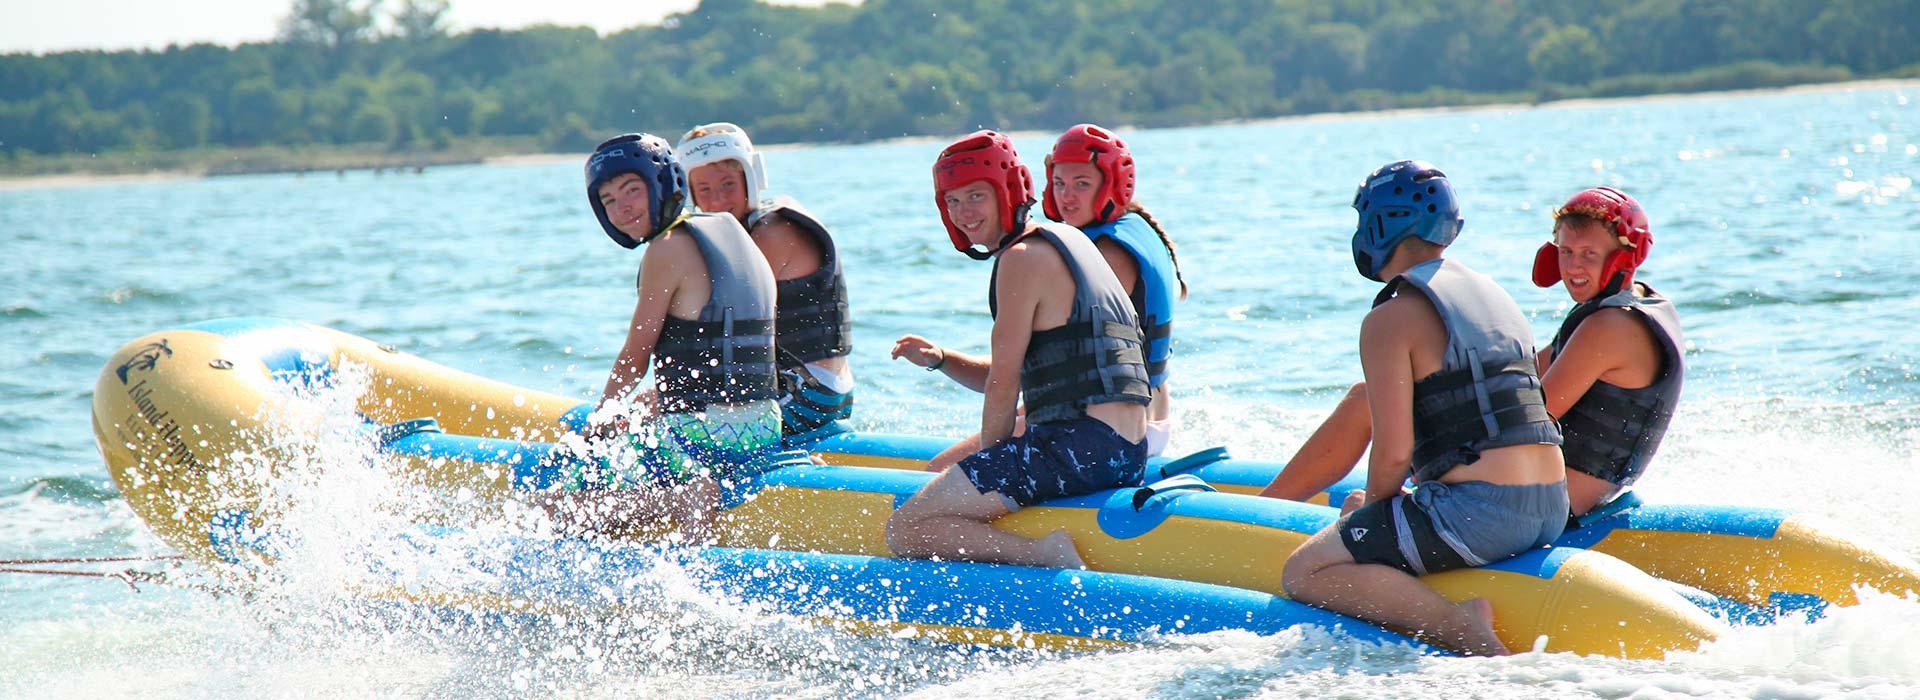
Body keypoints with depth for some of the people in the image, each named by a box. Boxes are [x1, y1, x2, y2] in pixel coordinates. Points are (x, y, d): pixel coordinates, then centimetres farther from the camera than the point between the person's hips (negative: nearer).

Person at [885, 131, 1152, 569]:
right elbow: (1016, 376, 24)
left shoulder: (1023, 257, -9)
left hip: (1078, 446, -10)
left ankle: (1051, 556, -22)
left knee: (905, 530, -13)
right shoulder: (1062, 240, 22)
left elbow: (1003, 386, -8)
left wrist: (991, 476, 3)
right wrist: (940, 360, 9)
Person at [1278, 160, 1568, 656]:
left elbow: (1394, 452, -13)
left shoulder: (1391, 318, -7)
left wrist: (1372, 505, 8)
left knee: (1305, 574, -4)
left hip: (1478, 509, -9)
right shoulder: (1491, 294, 19)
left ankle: (1461, 627, -19)